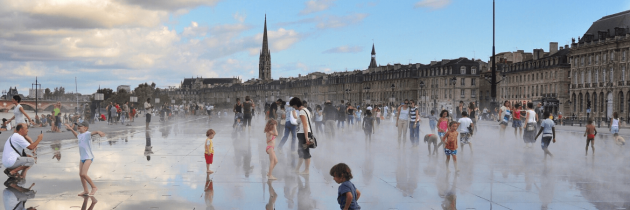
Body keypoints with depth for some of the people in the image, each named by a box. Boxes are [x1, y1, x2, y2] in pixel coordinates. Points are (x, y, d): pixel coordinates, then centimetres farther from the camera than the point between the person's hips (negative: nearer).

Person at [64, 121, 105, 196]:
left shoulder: (87, 134, -13)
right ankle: (85, 190, 19)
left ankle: (94, 187, -2)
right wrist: (71, 129, 48)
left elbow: (92, 133, -37)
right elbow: (77, 135, 39)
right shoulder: (80, 134, 13)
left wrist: (98, 132, -59)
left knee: (83, 174, -16)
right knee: (80, 174, 9)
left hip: (88, 157, -9)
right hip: (82, 158, 9)